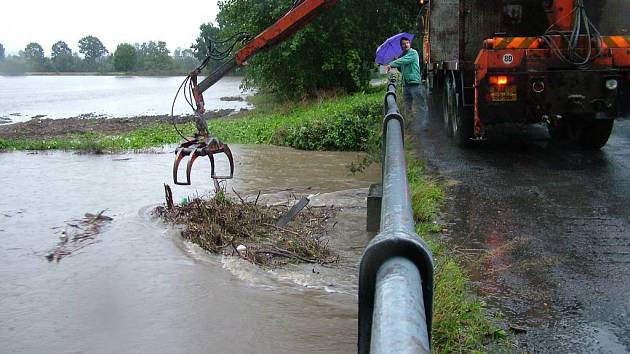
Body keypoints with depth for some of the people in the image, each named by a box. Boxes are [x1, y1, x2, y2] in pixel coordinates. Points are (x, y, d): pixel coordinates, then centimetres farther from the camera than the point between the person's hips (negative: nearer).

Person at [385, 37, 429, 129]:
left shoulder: (413, 53, -3)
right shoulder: (403, 55, 21)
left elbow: (404, 61, -18)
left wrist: (391, 64, -17)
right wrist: (397, 66, 5)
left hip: (415, 82, -8)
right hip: (405, 84, 8)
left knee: (420, 106, -9)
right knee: (408, 107, 9)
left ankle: (424, 126, -9)